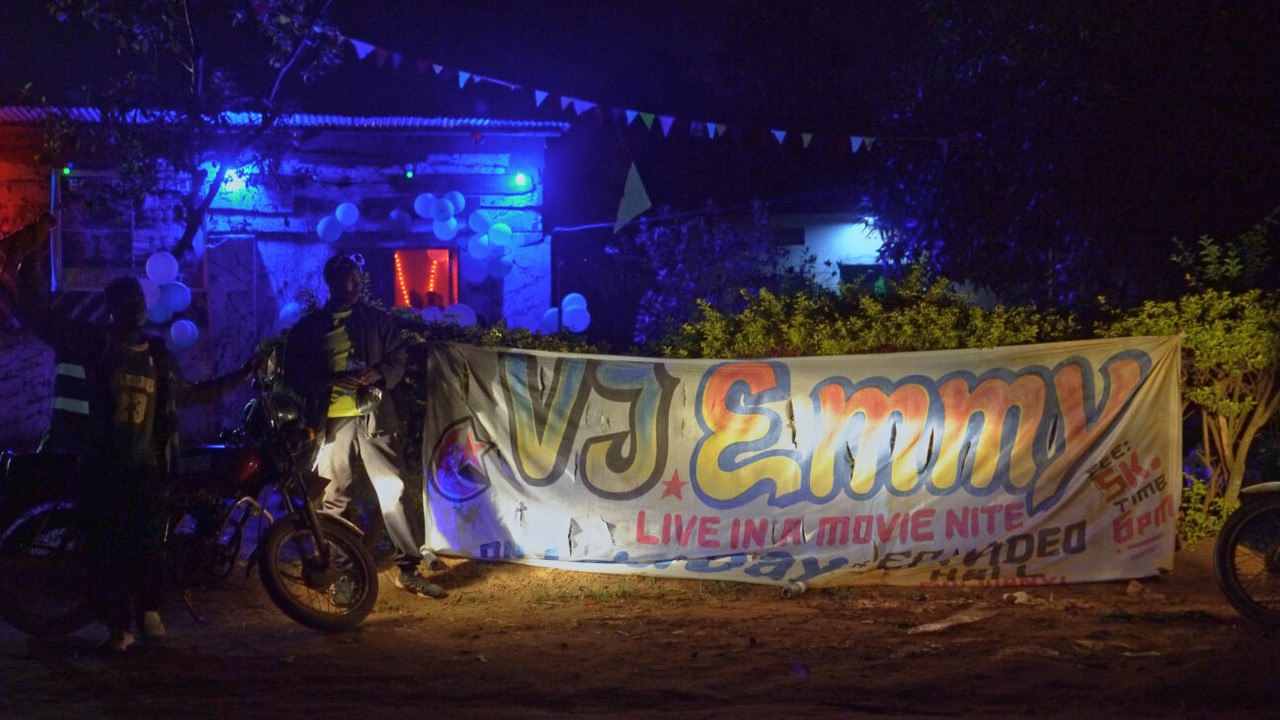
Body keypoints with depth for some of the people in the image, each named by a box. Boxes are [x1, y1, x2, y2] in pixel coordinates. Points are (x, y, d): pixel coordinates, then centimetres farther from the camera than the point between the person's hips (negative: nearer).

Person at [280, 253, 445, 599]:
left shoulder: (378, 321, 12)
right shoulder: (308, 328, 9)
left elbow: (398, 359, 10)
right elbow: (294, 375, 2)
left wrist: (378, 374, -12)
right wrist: (333, 382, -14)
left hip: (373, 416, 0)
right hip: (332, 422, 0)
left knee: (393, 490, -5)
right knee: (335, 499, 3)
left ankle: (409, 568, 0)